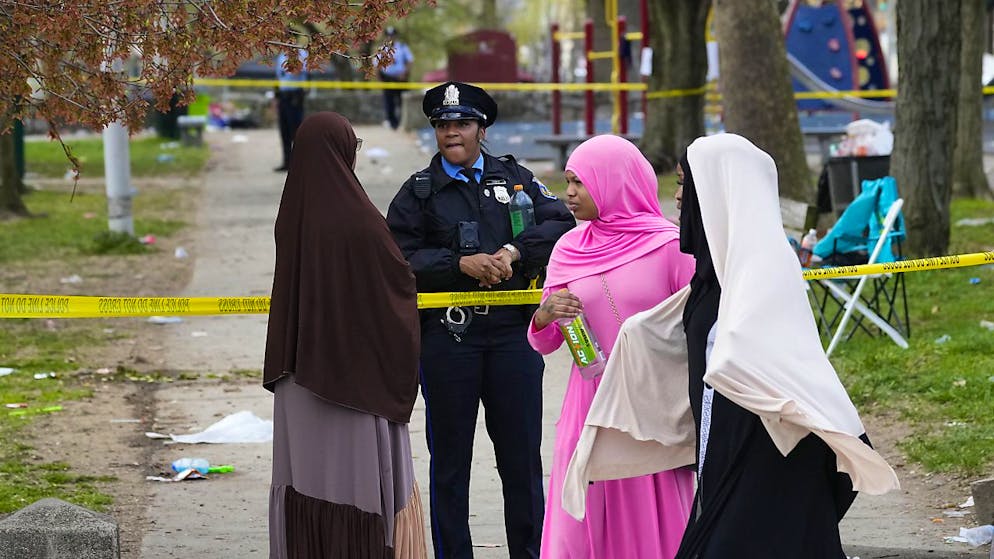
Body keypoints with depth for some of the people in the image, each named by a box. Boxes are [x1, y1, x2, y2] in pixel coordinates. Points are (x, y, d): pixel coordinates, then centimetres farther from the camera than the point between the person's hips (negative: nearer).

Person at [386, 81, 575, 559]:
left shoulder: (515, 178, 11)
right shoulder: (417, 193, 7)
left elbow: (561, 223, 1)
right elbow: (401, 259, -3)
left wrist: (514, 252, -13)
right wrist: (461, 264, -15)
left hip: (512, 331, 1)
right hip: (447, 336, -1)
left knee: (522, 456, 6)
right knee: (449, 461, 6)